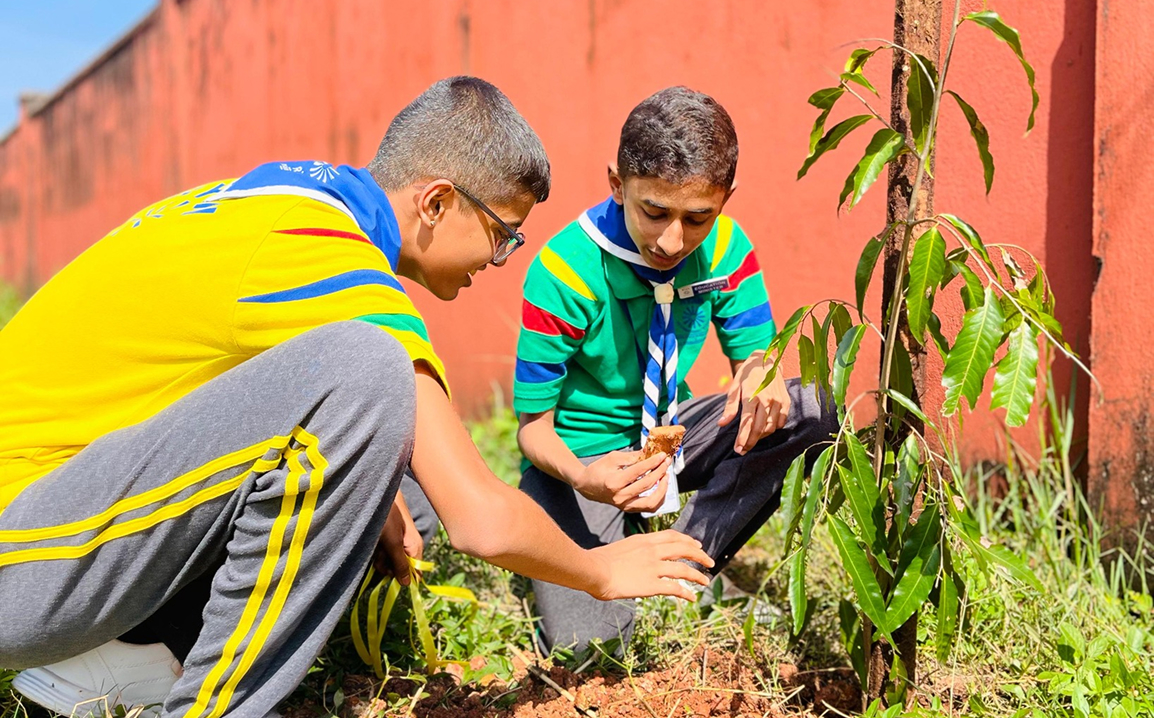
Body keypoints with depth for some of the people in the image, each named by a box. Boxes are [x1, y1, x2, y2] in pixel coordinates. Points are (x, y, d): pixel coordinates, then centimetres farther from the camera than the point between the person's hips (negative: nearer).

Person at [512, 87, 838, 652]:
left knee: (816, 407, -18)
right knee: (583, 642, -24)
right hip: (581, 454, -5)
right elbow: (533, 424, -17)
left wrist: (759, 374, -26)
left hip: (672, 434, 5)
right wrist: (582, 477, -40)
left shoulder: (724, 248, -12)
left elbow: (751, 350, 1)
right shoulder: (564, 272, -25)